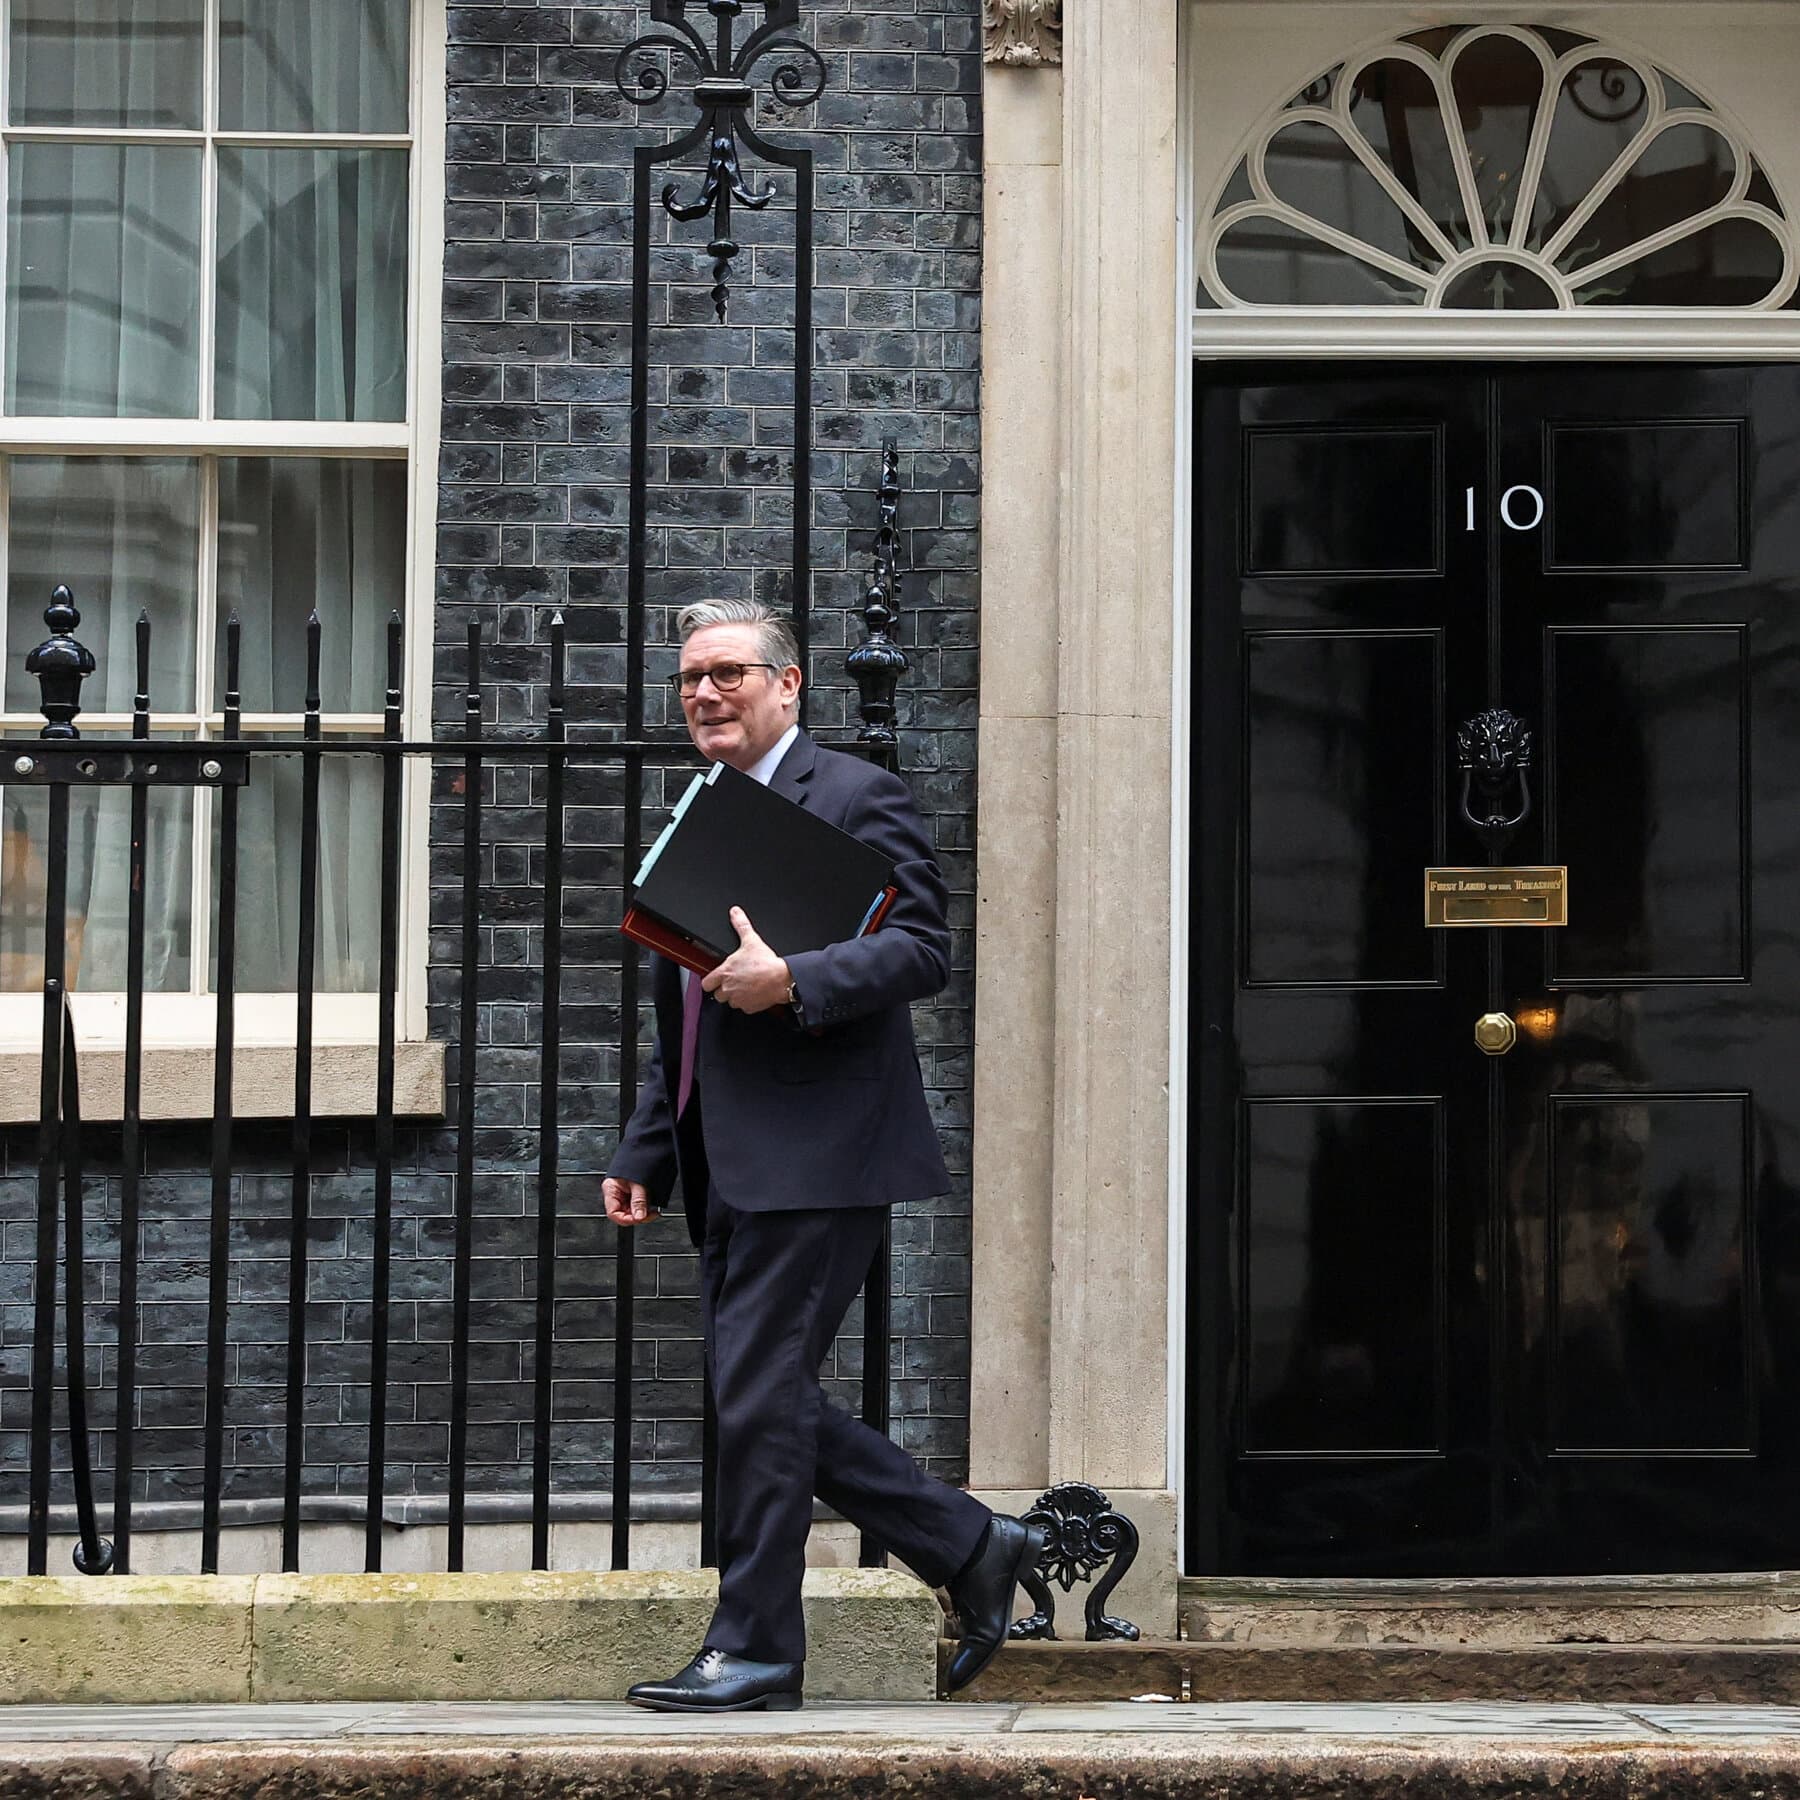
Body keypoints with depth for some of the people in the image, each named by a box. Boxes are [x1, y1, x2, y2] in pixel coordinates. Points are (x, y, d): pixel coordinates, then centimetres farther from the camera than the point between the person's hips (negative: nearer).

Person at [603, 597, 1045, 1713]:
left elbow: (925, 948, -15)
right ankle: (980, 1555, 21)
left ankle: (754, 1651, 2)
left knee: (758, 1400, -8)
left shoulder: (858, 798, -4)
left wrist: (791, 979, -26)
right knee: (774, 1408, 9)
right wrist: (645, 1151, 19)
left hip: (817, 1158, -9)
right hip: (733, 1177, 9)